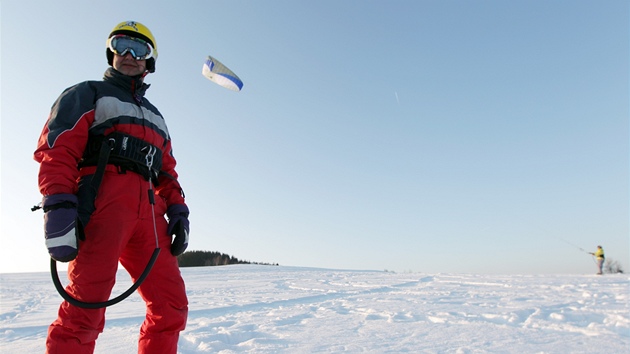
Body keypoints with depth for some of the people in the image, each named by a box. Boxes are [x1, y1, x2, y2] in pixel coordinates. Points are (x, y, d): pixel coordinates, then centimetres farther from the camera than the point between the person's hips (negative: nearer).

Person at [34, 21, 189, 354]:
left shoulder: (155, 116, 32)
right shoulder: (86, 95, 15)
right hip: (102, 203, -5)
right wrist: (57, 209, -16)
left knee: (172, 305, 1)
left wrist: (178, 211, 8)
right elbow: (56, 151, -1)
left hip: (147, 212, 6)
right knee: (87, 303, -14)